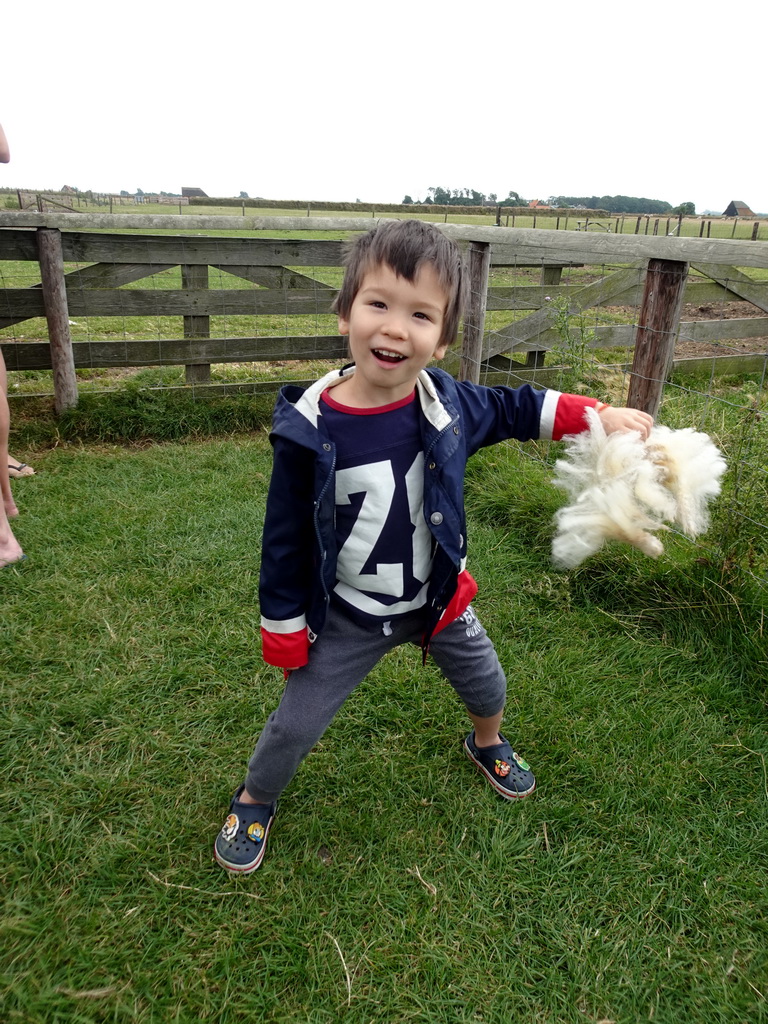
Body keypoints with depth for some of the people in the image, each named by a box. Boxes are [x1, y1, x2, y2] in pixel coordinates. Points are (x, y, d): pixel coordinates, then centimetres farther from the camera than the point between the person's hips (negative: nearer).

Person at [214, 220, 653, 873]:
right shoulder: (309, 429, -25)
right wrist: (284, 627, -7)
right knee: (295, 726, 8)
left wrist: (600, 416, 3)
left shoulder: (448, 405, -16)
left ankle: (487, 743, 60)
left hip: (439, 599, 4)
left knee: (487, 684, 24)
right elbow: (286, 537, -14)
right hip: (347, 618, -3)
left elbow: (512, 409, 7)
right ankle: (255, 800, 41)